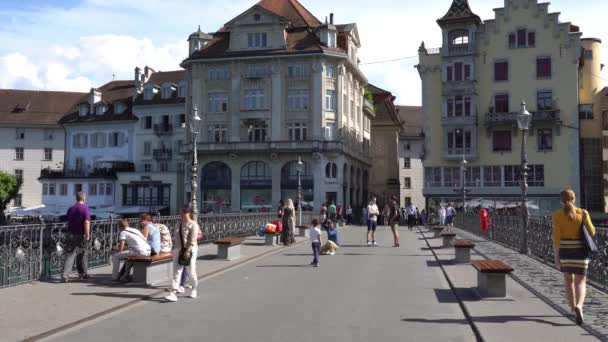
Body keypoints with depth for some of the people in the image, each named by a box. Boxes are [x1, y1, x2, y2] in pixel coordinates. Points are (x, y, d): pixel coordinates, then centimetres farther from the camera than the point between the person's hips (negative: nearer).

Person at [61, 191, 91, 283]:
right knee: (82, 255, 12)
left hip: (70, 235, 4)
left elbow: (67, 220, 16)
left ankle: (65, 275, -14)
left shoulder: (71, 208, 9)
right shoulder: (85, 209, -10)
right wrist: (87, 234, -17)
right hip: (81, 236, -4)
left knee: (70, 255, 1)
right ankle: (82, 274, 26)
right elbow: (86, 222, -20)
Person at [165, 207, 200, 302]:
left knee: (191, 271, 4)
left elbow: (192, 240, -17)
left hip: (190, 250, -7)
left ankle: (194, 289, 29)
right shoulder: (181, 224, 13)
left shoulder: (193, 225, -10)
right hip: (179, 249, 7)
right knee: (176, 272, -2)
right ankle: (173, 293, -6)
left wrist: (188, 250, -24)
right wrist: (176, 249, 17)